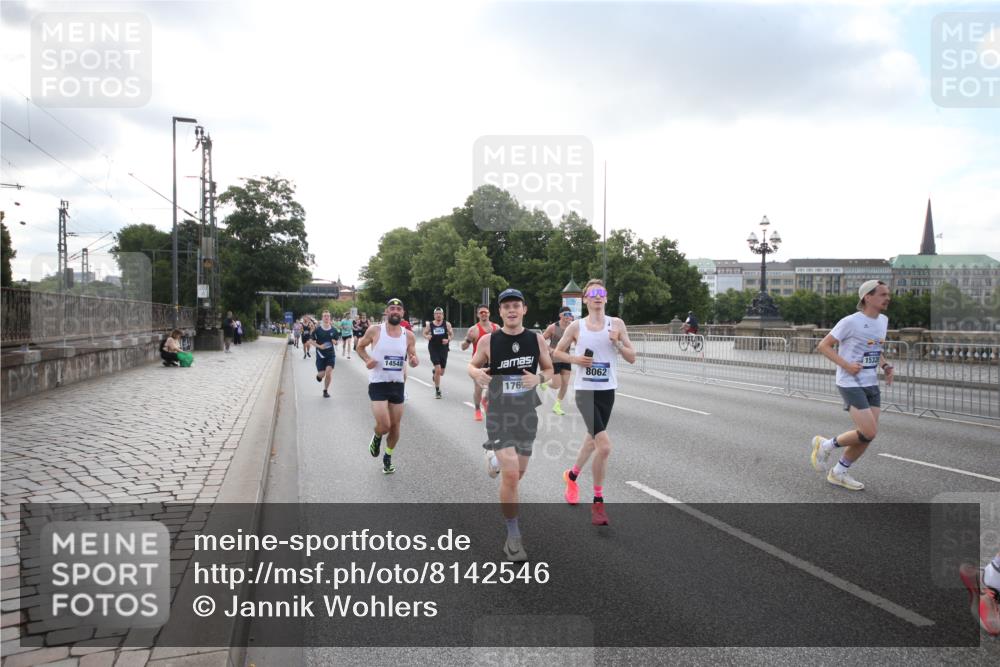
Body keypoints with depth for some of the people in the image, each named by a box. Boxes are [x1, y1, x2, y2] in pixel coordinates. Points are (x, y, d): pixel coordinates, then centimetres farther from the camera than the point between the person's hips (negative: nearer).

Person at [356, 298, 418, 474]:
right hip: (378, 384, -3)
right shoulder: (375, 331, -8)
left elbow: (413, 358, 6)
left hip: (398, 385, 3)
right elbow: (360, 346, 8)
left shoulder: (408, 335, -1)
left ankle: (388, 458, 34)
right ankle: (376, 437, 23)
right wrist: (367, 359, -11)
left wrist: (414, 362, -18)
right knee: (384, 426, -14)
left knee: (395, 426, 11)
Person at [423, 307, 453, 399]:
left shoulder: (447, 324, 1)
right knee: (438, 370, -16)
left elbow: (451, 334, 7)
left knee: (441, 372, 8)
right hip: (433, 349, -2)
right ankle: (437, 390, 0)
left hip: (443, 349, 2)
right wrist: (427, 336, -10)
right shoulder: (429, 325, 1)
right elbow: (424, 333, 13)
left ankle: (435, 372, 48)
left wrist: (448, 340, -13)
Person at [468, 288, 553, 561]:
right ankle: (513, 535, 2)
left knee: (518, 472, 17)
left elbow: (549, 370, 8)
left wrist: (538, 378, -15)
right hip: (499, 414, -3)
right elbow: (472, 366, 6)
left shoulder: (537, 339, -2)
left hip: (527, 413, 4)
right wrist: (477, 373, -18)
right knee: (511, 475, -15)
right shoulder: (488, 340, -8)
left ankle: (495, 456, 53)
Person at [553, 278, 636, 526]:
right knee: (604, 446, -16)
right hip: (585, 391, -3)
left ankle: (573, 475, 49)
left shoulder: (616, 324, 1)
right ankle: (598, 502, -1)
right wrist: (575, 359, -8)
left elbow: (632, 358, 3)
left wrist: (618, 343, -16)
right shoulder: (576, 327, -1)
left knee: (593, 438, 21)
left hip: (607, 391, 3)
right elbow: (557, 352, 11)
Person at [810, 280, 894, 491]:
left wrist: (885, 365, 6)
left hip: (871, 385, 8)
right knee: (868, 433, -14)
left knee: (869, 435, 4)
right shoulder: (851, 321, -13)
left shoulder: (883, 320, 10)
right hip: (850, 384, -7)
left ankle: (838, 473, 20)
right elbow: (823, 346, -10)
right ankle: (825, 445, 10)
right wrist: (846, 365, -19)